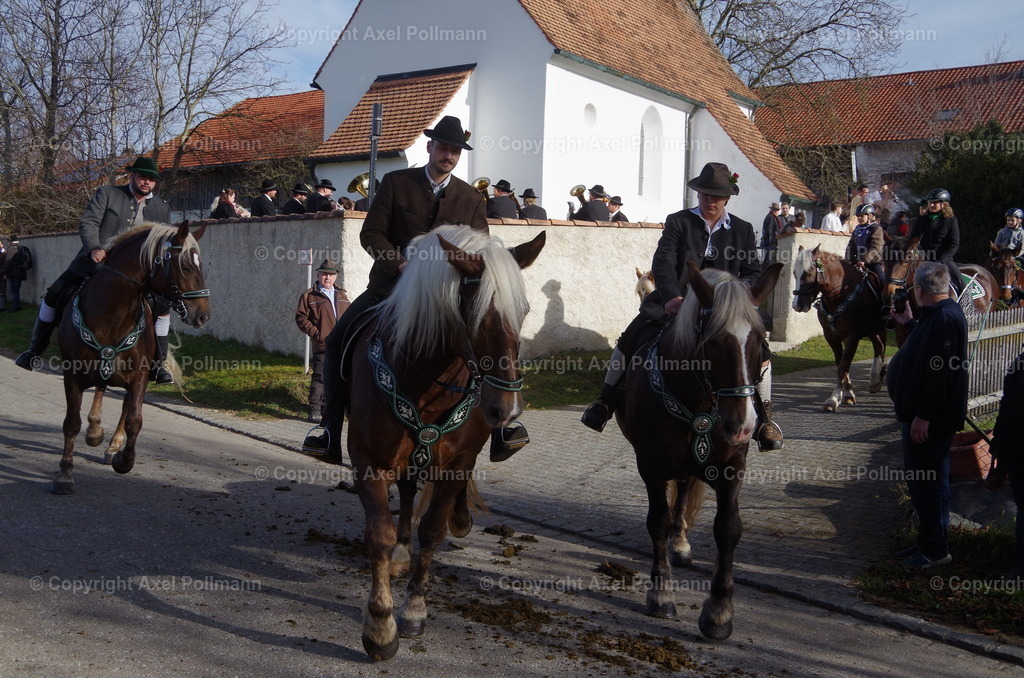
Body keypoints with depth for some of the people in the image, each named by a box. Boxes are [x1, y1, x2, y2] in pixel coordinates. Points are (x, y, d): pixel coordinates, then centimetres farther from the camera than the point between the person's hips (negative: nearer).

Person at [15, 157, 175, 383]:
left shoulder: (162, 208, 7)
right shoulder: (107, 194, 0)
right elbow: (88, 222, -9)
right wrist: (94, 248, -27)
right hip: (95, 262, -1)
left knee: (163, 305, -11)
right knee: (54, 295, -5)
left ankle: (157, 365, 0)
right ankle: (34, 351, 13)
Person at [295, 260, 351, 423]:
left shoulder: (342, 295, 19)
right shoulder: (309, 296, 2)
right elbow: (301, 317, -2)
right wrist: (315, 333, -11)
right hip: (322, 345, -5)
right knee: (319, 377, -7)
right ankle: (315, 411, -3)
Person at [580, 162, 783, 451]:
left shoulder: (743, 230, 13)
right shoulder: (678, 222, 5)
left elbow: (753, 272, 8)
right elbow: (663, 262, -8)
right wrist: (672, 296, -27)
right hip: (676, 301, -1)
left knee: (758, 348, -19)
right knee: (631, 337, -19)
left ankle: (765, 420, -2)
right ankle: (605, 402, -4)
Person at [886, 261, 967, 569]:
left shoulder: (945, 318, -21)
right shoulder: (937, 315, 12)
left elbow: (940, 370, -26)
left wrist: (923, 415, -25)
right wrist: (908, 323, 25)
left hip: (929, 420, -11)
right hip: (920, 415, 11)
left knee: (927, 484, -2)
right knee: (923, 482, 18)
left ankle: (935, 549, 8)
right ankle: (928, 542, 28)